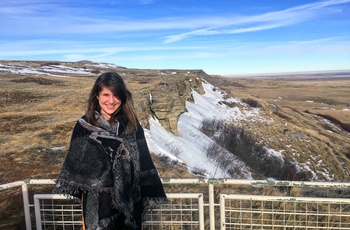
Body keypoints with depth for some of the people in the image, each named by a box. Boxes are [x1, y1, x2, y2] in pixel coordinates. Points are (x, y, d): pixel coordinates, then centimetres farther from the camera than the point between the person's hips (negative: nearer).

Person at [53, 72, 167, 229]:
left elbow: (143, 160, 0)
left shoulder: (132, 124, -5)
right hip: (96, 201, -1)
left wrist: (149, 194, 2)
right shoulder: (84, 125, -8)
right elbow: (74, 162, 1)